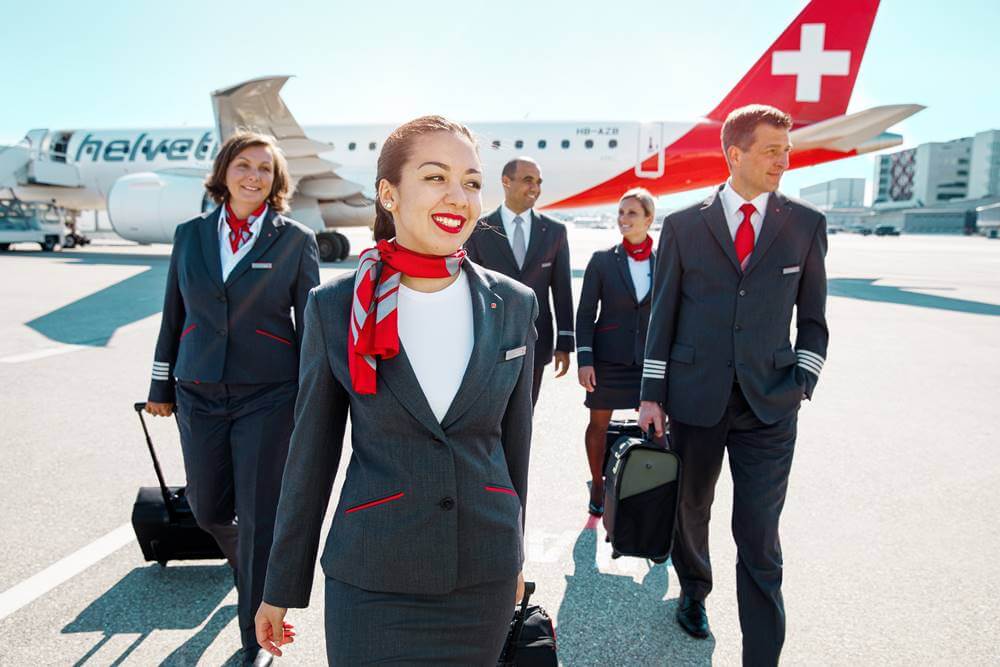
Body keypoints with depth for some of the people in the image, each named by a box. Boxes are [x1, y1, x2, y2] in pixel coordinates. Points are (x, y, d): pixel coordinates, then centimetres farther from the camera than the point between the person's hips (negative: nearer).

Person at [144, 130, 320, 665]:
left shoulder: (295, 241, -2)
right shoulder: (190, 235, 7)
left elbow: (310, 324, -1)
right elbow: (173, 315, 12)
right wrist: (161, 388, 13)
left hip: (269, 399, -3)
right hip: (199, 397, 4)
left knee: (258, 518, 0)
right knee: (208, 509, 16)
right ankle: (246, 566, 50)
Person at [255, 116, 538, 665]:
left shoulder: (514, 305, -3)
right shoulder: (335, 306, -7)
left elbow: (513, 439, 6)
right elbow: (311, 454, -1)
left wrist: (513, 557, 14)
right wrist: (281, 588, 5)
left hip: (484, 579, 2)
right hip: (372, 584, -2)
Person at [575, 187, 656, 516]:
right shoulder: (602, 260, -1)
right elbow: (585, 314, -1)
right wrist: (584, 359, -8)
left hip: (650, 359, 1)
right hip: (608, 357, -1)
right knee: (599, 424, 8)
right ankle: (597, 486, 26)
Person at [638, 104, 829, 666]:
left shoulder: (807, 225, 3)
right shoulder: (684, 225, 0)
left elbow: (813, 317, 9)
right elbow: (663, 315, 2)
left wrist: (802, 384, -3)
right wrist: (652, 394, -1)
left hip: (771, 406, 0)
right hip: (695, 398, 1)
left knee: (760, 538, -1)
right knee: (691, 510, 18)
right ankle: (694, 593, 46)